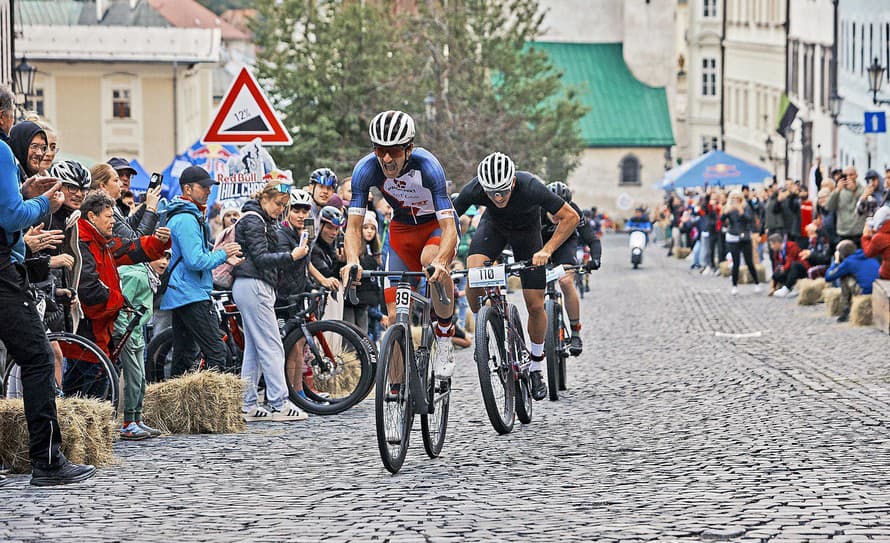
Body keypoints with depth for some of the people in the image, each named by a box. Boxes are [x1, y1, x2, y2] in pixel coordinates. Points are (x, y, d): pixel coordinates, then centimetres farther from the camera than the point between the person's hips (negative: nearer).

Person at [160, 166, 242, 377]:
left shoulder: (178, 216, 19)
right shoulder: (187, 219, -16)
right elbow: (196, 261, -23)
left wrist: (223, 255, 16)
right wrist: (222, 254, -10)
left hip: (178, 295, 11)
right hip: (192, 295, -11)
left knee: (184, 355, 12)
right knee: (216, 352, -12)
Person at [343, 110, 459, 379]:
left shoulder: (427, 166, -33)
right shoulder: (365, 169, -24)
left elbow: (449, 226, -37)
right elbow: (354, 225, -21)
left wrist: (441, 261, -56)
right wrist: (352, 261, -41)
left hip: (436, 224, -3)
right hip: (400, 229, 3)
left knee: (432, 260, -39)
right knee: (396, 317, -8)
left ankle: (445, 339, -19)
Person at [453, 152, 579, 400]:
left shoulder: (531, 188, -39)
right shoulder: (473, 190, -35)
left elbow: (571, 217, -29)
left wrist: (546, 250, -38)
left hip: (526, 230, -1)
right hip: (494, 225, 1)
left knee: (535, 305, -3)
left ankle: (536, 370, 19)